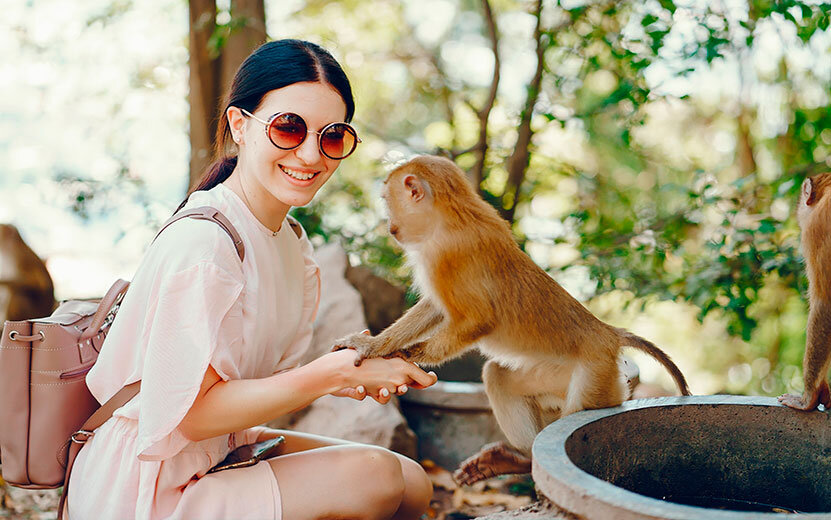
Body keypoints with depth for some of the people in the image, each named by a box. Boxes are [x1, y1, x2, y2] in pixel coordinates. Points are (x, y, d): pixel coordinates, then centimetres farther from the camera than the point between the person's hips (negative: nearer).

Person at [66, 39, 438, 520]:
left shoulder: (289, 239, 6)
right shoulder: (203, 240, -24)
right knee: (375, 477, -21)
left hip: (221, 451, 9)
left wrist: (342, 380, -12)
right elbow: (193, 413, -24)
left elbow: (261, 377, 6)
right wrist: (336, 371, -26)